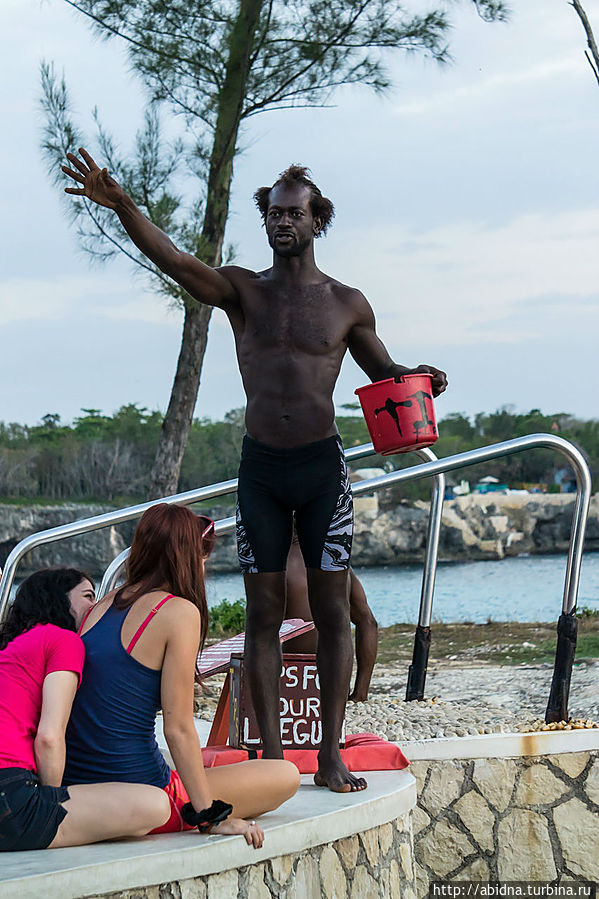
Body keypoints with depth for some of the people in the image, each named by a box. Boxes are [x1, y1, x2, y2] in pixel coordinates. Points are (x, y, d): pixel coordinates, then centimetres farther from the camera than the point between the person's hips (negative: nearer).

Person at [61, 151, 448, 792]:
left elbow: (380, 368, 22)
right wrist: (119, 205, -31)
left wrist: (414, 379, -2)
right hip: (260, 468, 0)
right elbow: (170, 258, -14)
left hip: (323, 466, 0)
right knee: (263, 613, 1)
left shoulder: (346, 303, 6)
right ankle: (271, 755, 7)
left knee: (331, 613, -1)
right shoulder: (242, 290, 3)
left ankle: (330, 755, 4)